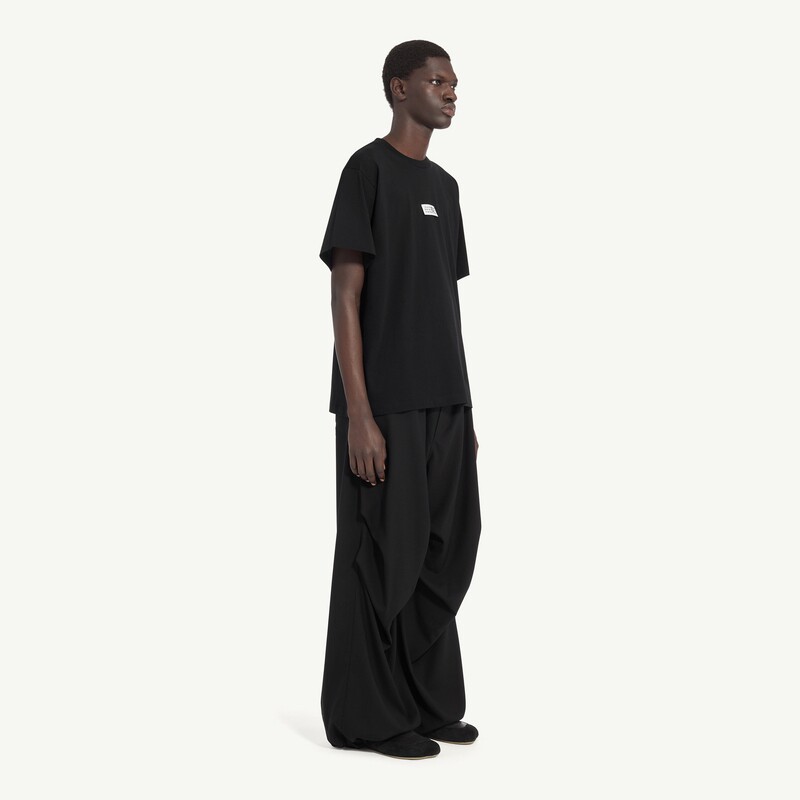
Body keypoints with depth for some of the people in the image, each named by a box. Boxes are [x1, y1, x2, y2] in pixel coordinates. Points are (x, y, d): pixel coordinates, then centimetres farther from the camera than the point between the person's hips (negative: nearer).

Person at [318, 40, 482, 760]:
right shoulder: (368, 170, -6)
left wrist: (464, 410, 16)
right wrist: (359, 415, -18)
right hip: (385, 405, -8)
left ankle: (429, 702, 22)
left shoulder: (443, 185, 18)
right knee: (383, 555, -2)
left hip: (445, 404, 8)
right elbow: (346, 296, -12)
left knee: (446, 551, 10)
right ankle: (368, 716, 9)